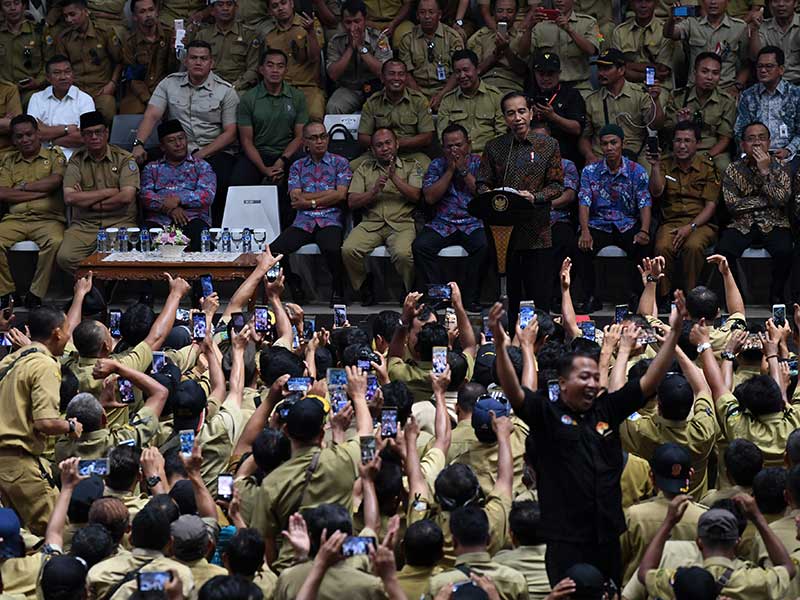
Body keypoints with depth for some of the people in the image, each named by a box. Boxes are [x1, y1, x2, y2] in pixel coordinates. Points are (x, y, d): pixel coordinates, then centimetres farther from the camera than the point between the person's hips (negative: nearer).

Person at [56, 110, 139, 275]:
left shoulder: (124, 159, 4)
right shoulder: (76, 161, 9)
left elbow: (126, 197, -10)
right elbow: (69, 198, -6)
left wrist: (87, 201, -5)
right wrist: (108, 193, -6)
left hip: (119, 223, -2)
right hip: (84, 225, 2)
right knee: (65, 257, -26)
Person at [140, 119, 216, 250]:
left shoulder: (201, 166, 19)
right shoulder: (151, 168, 23)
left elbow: (207, 195, 2)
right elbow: (145, 195, 6)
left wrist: (178, 199, -12)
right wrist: (168, 208, -11)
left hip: (193, 219, 0)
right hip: (158, 221, 1)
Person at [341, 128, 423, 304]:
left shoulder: (411, 167, 14)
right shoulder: (364, 169, 18)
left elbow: (415, 196, -1)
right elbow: (352, 202, 8)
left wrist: (395, 177, -9)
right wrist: (374, 190, -7)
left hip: (402, 224, -2)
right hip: (371, 224, 2)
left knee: (403, 254, -35)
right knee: (348, 250, -27)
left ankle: (410, 292, -7)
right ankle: (365, 287, 0)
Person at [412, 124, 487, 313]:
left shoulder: (479, 163, 9)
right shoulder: (437, 166, 14)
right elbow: (430, 197, 0)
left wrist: (463, 170, -5)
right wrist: (450, 170, -2)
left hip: (474, 224, -2)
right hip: (442, 225, 2)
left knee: (484, 245, -34)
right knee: (420, 246, -26)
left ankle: (472, 299, -22)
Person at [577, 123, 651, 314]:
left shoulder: (637, 171, 2)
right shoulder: (590, 171, 4)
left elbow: (645, 204, -6)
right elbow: (584, 203, -6)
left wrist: (644, 231, -26)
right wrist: (585, 231, -25)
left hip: (628, 225, -1)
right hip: (599, 225, 1)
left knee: (642, 246, -32)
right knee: (584, 246, -31)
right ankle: (591, 297, -16)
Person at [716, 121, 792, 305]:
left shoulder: (780, 168, 4)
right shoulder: (733, 170, 4)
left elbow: (781, 200, -12)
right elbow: (732, 204, -8)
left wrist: (765, 171, -15)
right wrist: (765, 200, -8)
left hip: (773, 224, -1)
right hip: (742, 225, 1)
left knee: (784, 251, -32)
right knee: (723, 251, -28)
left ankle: (776, 295, -9)